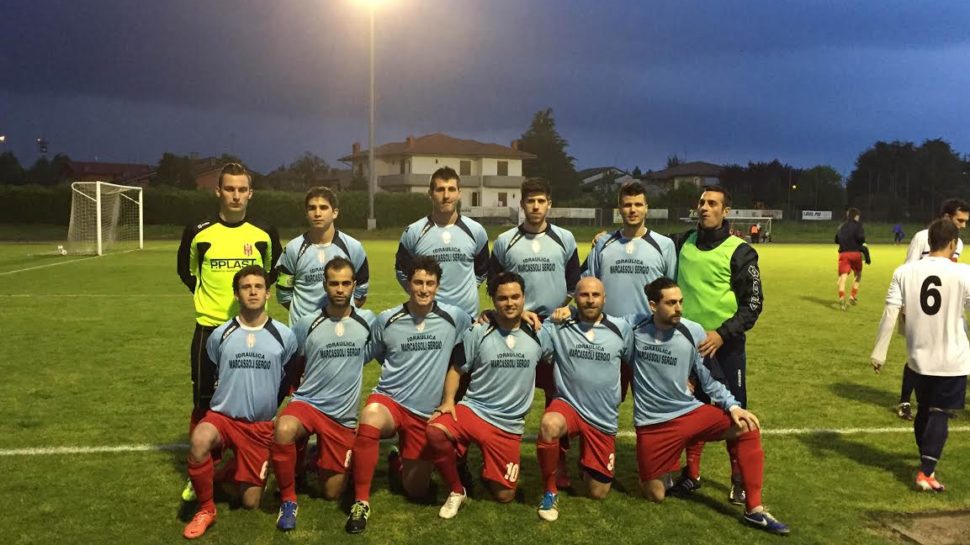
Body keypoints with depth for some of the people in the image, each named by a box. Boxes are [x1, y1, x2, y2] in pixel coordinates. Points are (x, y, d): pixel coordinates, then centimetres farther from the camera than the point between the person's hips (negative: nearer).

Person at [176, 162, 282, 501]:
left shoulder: (264, 234, -1)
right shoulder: (199, 233, -4)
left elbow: (275, 269, 16)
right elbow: (185, 268, 13)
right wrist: (202, 294, 4)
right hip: (209, 328, 0)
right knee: (203, 403, 4)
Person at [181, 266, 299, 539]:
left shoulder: (285, 336, -3)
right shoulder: (220, 335, -2)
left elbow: (289, 381, 10)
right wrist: (227, 403, 12)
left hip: (262, 427, 0)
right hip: (222, 416, 0)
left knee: (250, 502, 1)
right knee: (199, 441, -37)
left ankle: (243, 472, 36)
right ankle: (205, 509, -14)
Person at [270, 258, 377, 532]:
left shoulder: (368, 321, -2)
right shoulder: (307, 323, -5)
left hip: (344, 416, 2)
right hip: (307, 403, -1)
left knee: (332, 493, 7)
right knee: (283, 430, -38)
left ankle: (321, 461, 42)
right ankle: (288, 499, -14)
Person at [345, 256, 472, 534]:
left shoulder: (454, 318, -4)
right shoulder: (386, 320, -2)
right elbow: (372, 355, 14)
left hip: (427, 412, 1)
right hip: (388, 399, -1)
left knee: (415, 490, 7)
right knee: (369, 420, -38)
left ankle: (400, 462, 44)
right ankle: (361, 501, -21)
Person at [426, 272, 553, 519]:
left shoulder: (537, 334, 0)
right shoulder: (477, 332, -4)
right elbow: (457, 369, 1)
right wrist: (448, 401, -11)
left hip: (509, 425, 1)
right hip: (473, 410, -1)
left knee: (504, 496, 1)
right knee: (435, 431, -33)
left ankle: (489, 471, 38)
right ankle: (456, 491, -7)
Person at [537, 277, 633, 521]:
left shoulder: (621, 328, -2)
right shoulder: (558, 326, -6)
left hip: (603, 418, 2)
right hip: (568, 404, -2)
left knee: (598, 492, 7)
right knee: (549, 425, -39)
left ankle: (588, 464, 44)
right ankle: (550, 491, -13)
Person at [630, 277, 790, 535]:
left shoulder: (694, 333, -8)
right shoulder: (634, 327, -9)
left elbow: (709, 379, -2)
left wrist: (733, 407, -14)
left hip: (690, 413, 1)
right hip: (652, 424, -1)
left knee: (747, 426, -22)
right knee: (655, 494, 3)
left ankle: (754, 509, -14)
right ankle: (659, 472, 41)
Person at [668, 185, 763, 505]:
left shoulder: (739, 252, -6)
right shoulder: (681, 243, 4)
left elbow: (754, 302, -7)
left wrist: (722, 334, -16)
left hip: (725, 345, -3)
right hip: (687, 341, 3)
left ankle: (740, 478, 18)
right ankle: (692, 472, 25)